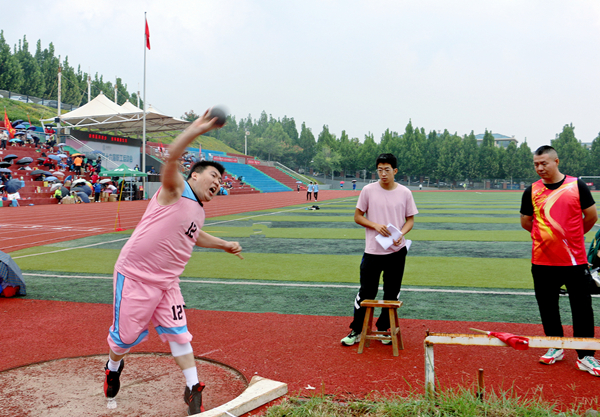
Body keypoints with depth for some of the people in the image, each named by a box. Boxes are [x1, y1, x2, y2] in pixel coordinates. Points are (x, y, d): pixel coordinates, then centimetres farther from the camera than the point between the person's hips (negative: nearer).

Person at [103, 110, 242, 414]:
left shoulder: (199, 212, 11)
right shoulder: (175, 190, -13)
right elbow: (171, 158, -35)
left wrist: (224, 245, 27)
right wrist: (195, 130, -46)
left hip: (166, 283, 7)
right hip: (135, 277, -7)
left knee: (178, 334, 5)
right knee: (126, 335, 7)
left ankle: (193, 391, 14)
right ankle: (113, 367, 39)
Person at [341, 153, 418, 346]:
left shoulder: (405, 193, 0)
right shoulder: (368, 190, -4)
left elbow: (410, 219, 8)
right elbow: (357, 216, 2)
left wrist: (401, 233, -13)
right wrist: (375, 225, -15)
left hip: (397, 252, 2)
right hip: (372, 251, -2)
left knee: (392, 293, 10)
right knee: (366, 292, 2)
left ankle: (384, 329, 27)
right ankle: (356, 330, 17)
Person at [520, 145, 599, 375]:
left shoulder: (577, 186, -3)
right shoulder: (532, 191, 1)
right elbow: (526, 222, 12)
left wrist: (572, 236, 13)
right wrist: (546, 236, 10)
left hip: (575, 260, -2)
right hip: (543, 261, 2)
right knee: (547, 306, 11)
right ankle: (556, 348, 28)